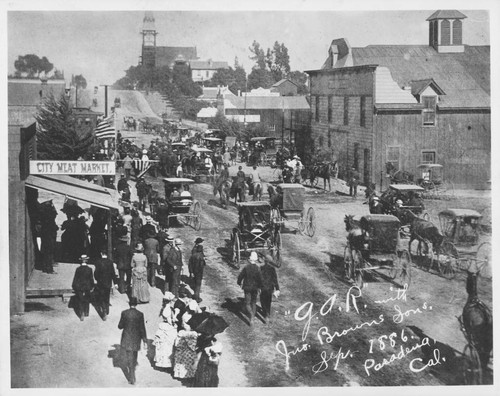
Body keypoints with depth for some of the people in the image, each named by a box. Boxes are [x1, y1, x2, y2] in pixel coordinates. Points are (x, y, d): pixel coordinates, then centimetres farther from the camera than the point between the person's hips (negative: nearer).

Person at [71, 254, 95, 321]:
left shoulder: (78, 269, -12)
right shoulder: (89, 269, -9)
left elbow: (75, 278, -7)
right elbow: (91, 279, -3)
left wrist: (74, 287, 3)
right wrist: (92, 287, 9)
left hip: (79, 287, -1)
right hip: (87, 287, 1)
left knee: (80, 301, 6)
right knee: (87, 300, 18)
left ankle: (81, 314, -4)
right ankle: (86, 312, 28)